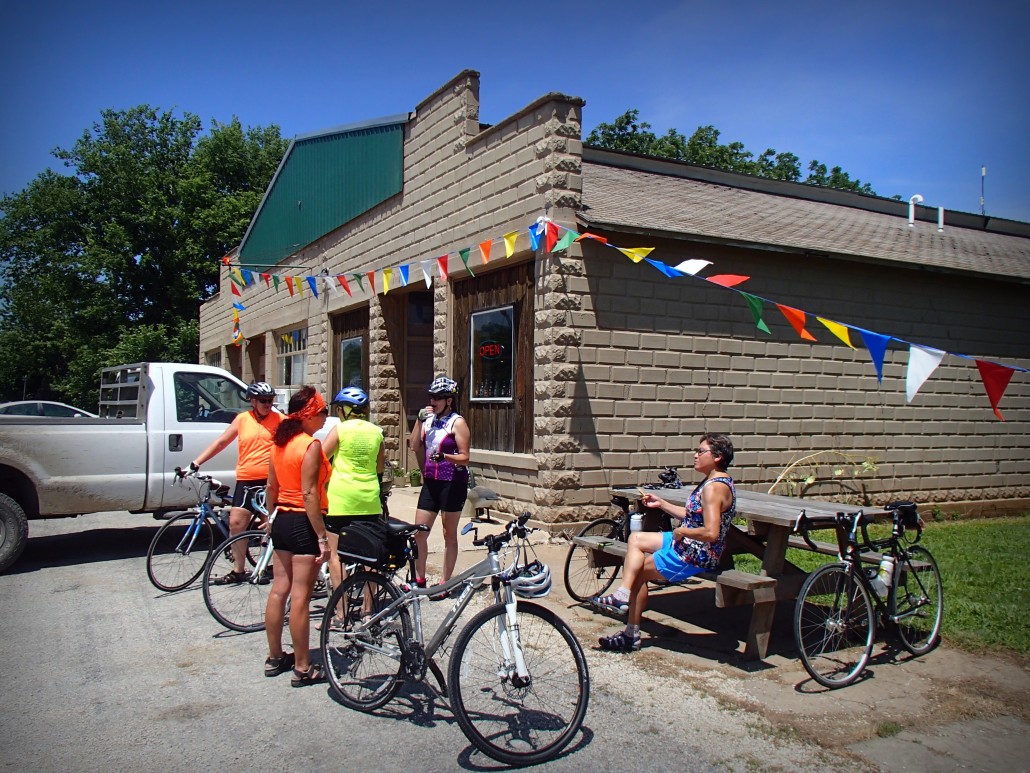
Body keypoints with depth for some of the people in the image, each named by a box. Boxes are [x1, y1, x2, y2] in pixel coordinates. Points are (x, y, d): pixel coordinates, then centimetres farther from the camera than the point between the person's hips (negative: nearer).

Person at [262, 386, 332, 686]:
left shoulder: (280, 442, 7)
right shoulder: (311, 445, -18)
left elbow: (272, 487, 13)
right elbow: (309, 494, -22)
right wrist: (322, 537, -19)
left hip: (282, 520, 9)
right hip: (304, 523, -8)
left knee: (279, 590, 15)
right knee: (300, 597, -2)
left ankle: (274, 658, 26)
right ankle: (303, 668, 6)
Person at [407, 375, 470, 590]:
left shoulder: (457, 423, -8)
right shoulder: (429, 419, 9)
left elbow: (464, 458, -12)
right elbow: (415, 447, 0)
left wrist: (444, 456, -29)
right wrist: (419, 420, -7)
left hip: (452, 483, -6)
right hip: (431, 482, 6)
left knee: (449, 534, 5)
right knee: (419, 533, 6)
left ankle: (446, 583, 14)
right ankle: (419, 580, 20)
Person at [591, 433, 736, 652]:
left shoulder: (714, 487, -23)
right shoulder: (713, 481, 10)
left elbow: (711, 533, -31)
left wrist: (681, 531, -16)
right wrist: (660, 503, 15)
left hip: (695, 555, -11)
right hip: (686, 544, 11)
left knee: (639, 571, -2)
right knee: (635, 538, 10)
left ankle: (631, 635, 11)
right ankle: (622, 595, -1)